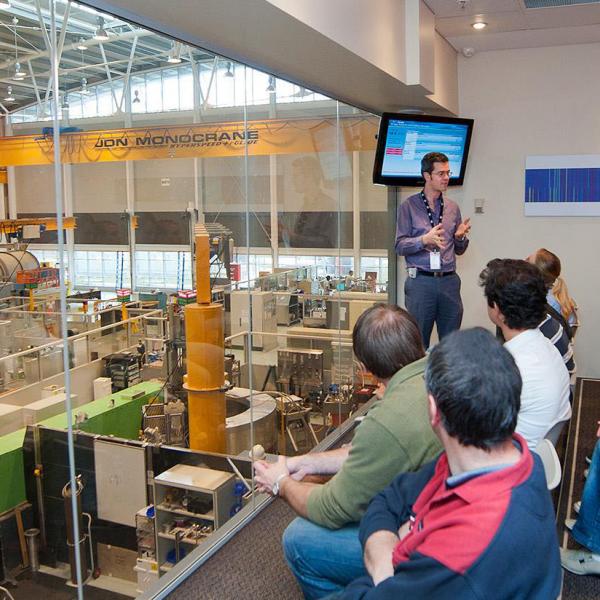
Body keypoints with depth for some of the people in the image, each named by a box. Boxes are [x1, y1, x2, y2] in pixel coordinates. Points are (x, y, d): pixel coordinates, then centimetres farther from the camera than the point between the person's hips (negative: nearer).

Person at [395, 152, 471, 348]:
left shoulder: (453, 207, 14)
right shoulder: (409, 206, 1)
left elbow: (459, 250, 17)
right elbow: (400, 246, -4)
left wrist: (460, 237, -4)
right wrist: (424, 240, -19)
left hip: (449, 281, 4)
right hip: (420, 282, -4)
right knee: (418, 341, 1)